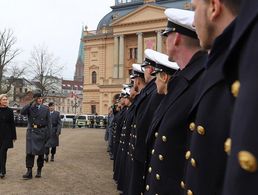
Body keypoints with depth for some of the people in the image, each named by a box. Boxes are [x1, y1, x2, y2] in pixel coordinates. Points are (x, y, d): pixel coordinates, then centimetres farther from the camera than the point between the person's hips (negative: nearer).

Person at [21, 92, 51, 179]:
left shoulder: (45, 108, 7)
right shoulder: (30, 107, 5)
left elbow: (48, 122, 5)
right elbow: (22, 112, -15)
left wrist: (48, 134, -2)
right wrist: (31, 103, -17)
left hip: (41, 132, 1)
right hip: (31, 132, -1)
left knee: (41, 152, 7)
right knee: (30, 152, -8)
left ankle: (39, 171, 20)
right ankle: (29, 172, -6)